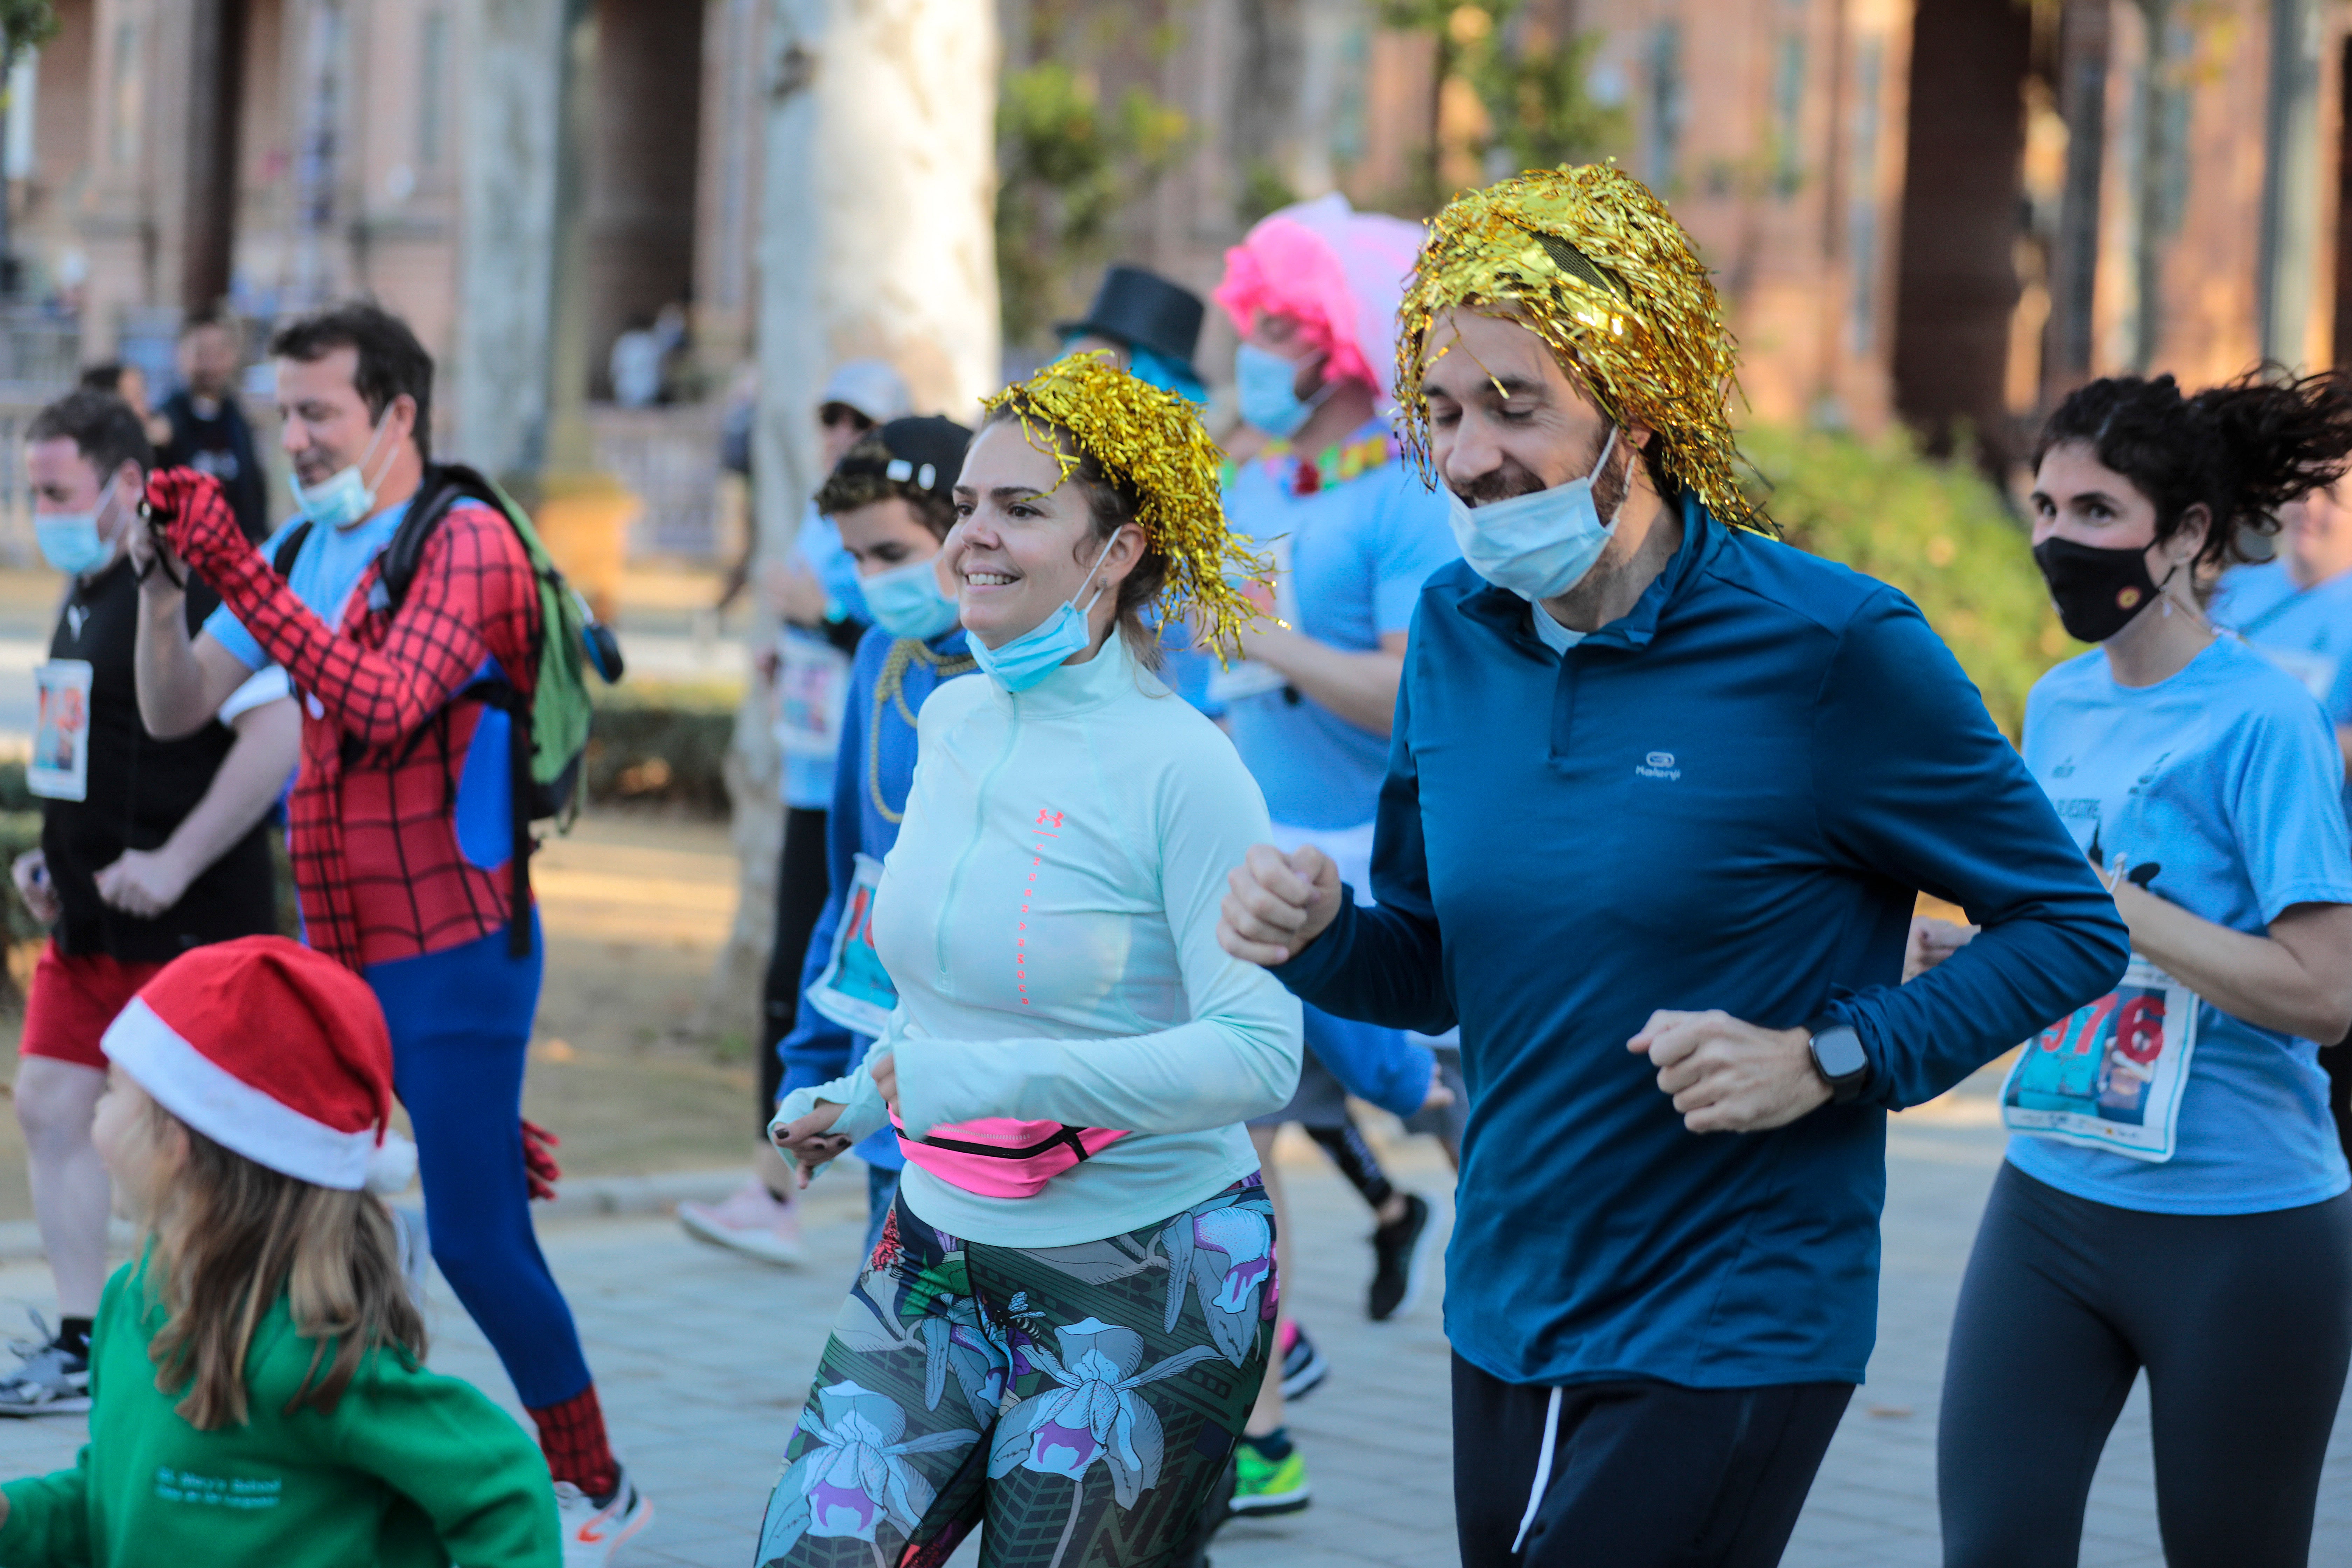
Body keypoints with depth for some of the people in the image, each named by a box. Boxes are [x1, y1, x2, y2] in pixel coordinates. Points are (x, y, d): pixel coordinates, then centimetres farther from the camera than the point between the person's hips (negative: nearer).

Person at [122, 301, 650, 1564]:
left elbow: (384, 703, -28)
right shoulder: (301, 549, 10)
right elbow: (174, 711, 7)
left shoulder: (467, 543, -12)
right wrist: (161, 583, -9)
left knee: (474, 1235, -5)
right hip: (336, 955, 7)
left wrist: (237, 572, -30)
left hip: (451, 952, -7)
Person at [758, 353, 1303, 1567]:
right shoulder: (952, 721, 4)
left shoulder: (1180, 768, -17)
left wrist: (1000, 1077, -29)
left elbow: (1260, 1055, -24)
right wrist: (862, 1099, 15)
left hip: (1145, 1287, -6)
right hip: (941, 1253, 6)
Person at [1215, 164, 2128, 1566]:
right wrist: (1319, 932, -8)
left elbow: (2071, 926, -7)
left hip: (1730, 1342, -6)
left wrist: (1828, 1058, -20)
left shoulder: (1831, 646, -14)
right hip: (1505, 1320, 6)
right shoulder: (1458, 632, 4)